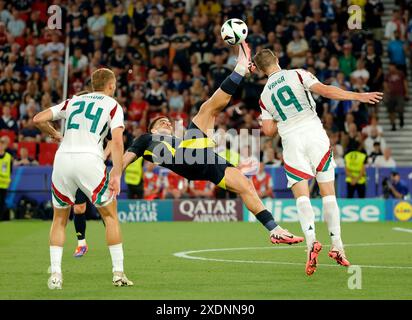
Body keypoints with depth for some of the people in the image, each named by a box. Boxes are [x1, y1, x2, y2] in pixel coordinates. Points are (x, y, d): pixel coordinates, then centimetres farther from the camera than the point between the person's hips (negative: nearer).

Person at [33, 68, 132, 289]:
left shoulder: (73, 101, 19)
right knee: (110, 216, 12)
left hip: (63, 159, 3)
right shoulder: (113, 106, 9)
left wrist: (55, 135, 32)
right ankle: (118, 273, 9)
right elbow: (117, 141, -5)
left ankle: (55, 275, 8)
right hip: (89, 160, -3)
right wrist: (116, 175, -7)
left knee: (59, 219, 17)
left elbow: (38, 119, 15)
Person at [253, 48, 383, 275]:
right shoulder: (297, 75, 4)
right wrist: (359, 96, -8)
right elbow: (325, 91, -9)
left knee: (301, 195, -3)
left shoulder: (265, 96, 13)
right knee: (328, 193, 4)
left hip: (291, 141, 1)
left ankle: (311, 240, -26)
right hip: (315, 134, -1)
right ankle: (337, 245, 0)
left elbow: (268, 130, 10)